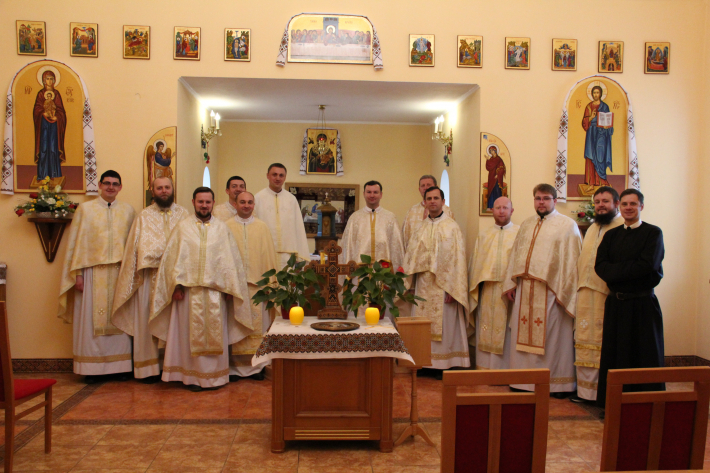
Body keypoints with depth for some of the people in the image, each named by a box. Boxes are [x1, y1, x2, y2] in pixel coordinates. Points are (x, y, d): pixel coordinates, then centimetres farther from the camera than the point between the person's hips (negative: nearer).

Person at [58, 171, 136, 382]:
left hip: (120, 273, 2)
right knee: (91, 319, 1)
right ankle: (92, 368, 9)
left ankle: (120, 365, 12)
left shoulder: (129, 211, 10)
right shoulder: (85, 209, 6)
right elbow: (77, 243, 3)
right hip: (93, 273, -1)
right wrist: (77, 273, -4)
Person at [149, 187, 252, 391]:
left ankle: (215, 375, 15)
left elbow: (231, 259, 8)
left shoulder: (222, 228, 9)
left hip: (216, 290, 1)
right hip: (190, 289, -1)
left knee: (216, 333, 4)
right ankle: (194, 375, 13)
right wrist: (177, 285, -6)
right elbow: (174, 258, 3)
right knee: (193, 333, 3)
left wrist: (230, 288, 1)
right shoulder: (183, 227, 7)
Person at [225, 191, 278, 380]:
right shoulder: (227, 227, 6)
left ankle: (257, 365, 12)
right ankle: (235, 366, 11)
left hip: (258, 284, 1)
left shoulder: (262, 227, 8)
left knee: (257, 325, 3)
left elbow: (269, 257, 8)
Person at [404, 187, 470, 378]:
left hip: (444, 285, -4)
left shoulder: (452, 227, -3)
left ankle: (444, 364, 11)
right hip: (423, 285, 5)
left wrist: (452, 288, -14)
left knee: (445, 325, 1)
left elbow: (458, 259, -8)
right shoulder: (421, 228, 12)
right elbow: (411, 255, 13)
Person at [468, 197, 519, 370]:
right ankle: (486, 366, 14)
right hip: (487, 291, 3)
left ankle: (508, 368, 10)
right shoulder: (483, 236, 15)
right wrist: (474, 289, 6)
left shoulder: (520, 233, 3)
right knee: (486, 331, 6)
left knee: (507, 332, 1)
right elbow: (475, 263, 14)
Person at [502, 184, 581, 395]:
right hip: (525, 288, 5)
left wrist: (564, 291, -14)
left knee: (554, 336, 1)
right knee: (524, 334, 9)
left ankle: (559, 382, 14)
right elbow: (516, 254, 17)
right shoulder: (527, 224, 16)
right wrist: (511, 283, 10)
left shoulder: (567, 225, -2)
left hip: (551, 290, -5)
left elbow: (571, 260, -7)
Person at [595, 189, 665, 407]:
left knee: (645, 356, 4)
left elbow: (647, 266, -15)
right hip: (616, 304, 4)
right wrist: (629, 270, -15)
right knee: (615, 356, 6)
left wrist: (616, 271, -11)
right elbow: (599, 265, -1)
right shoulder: (611, 235, 11)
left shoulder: (653, 233, -1)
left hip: (643, 304, -4)